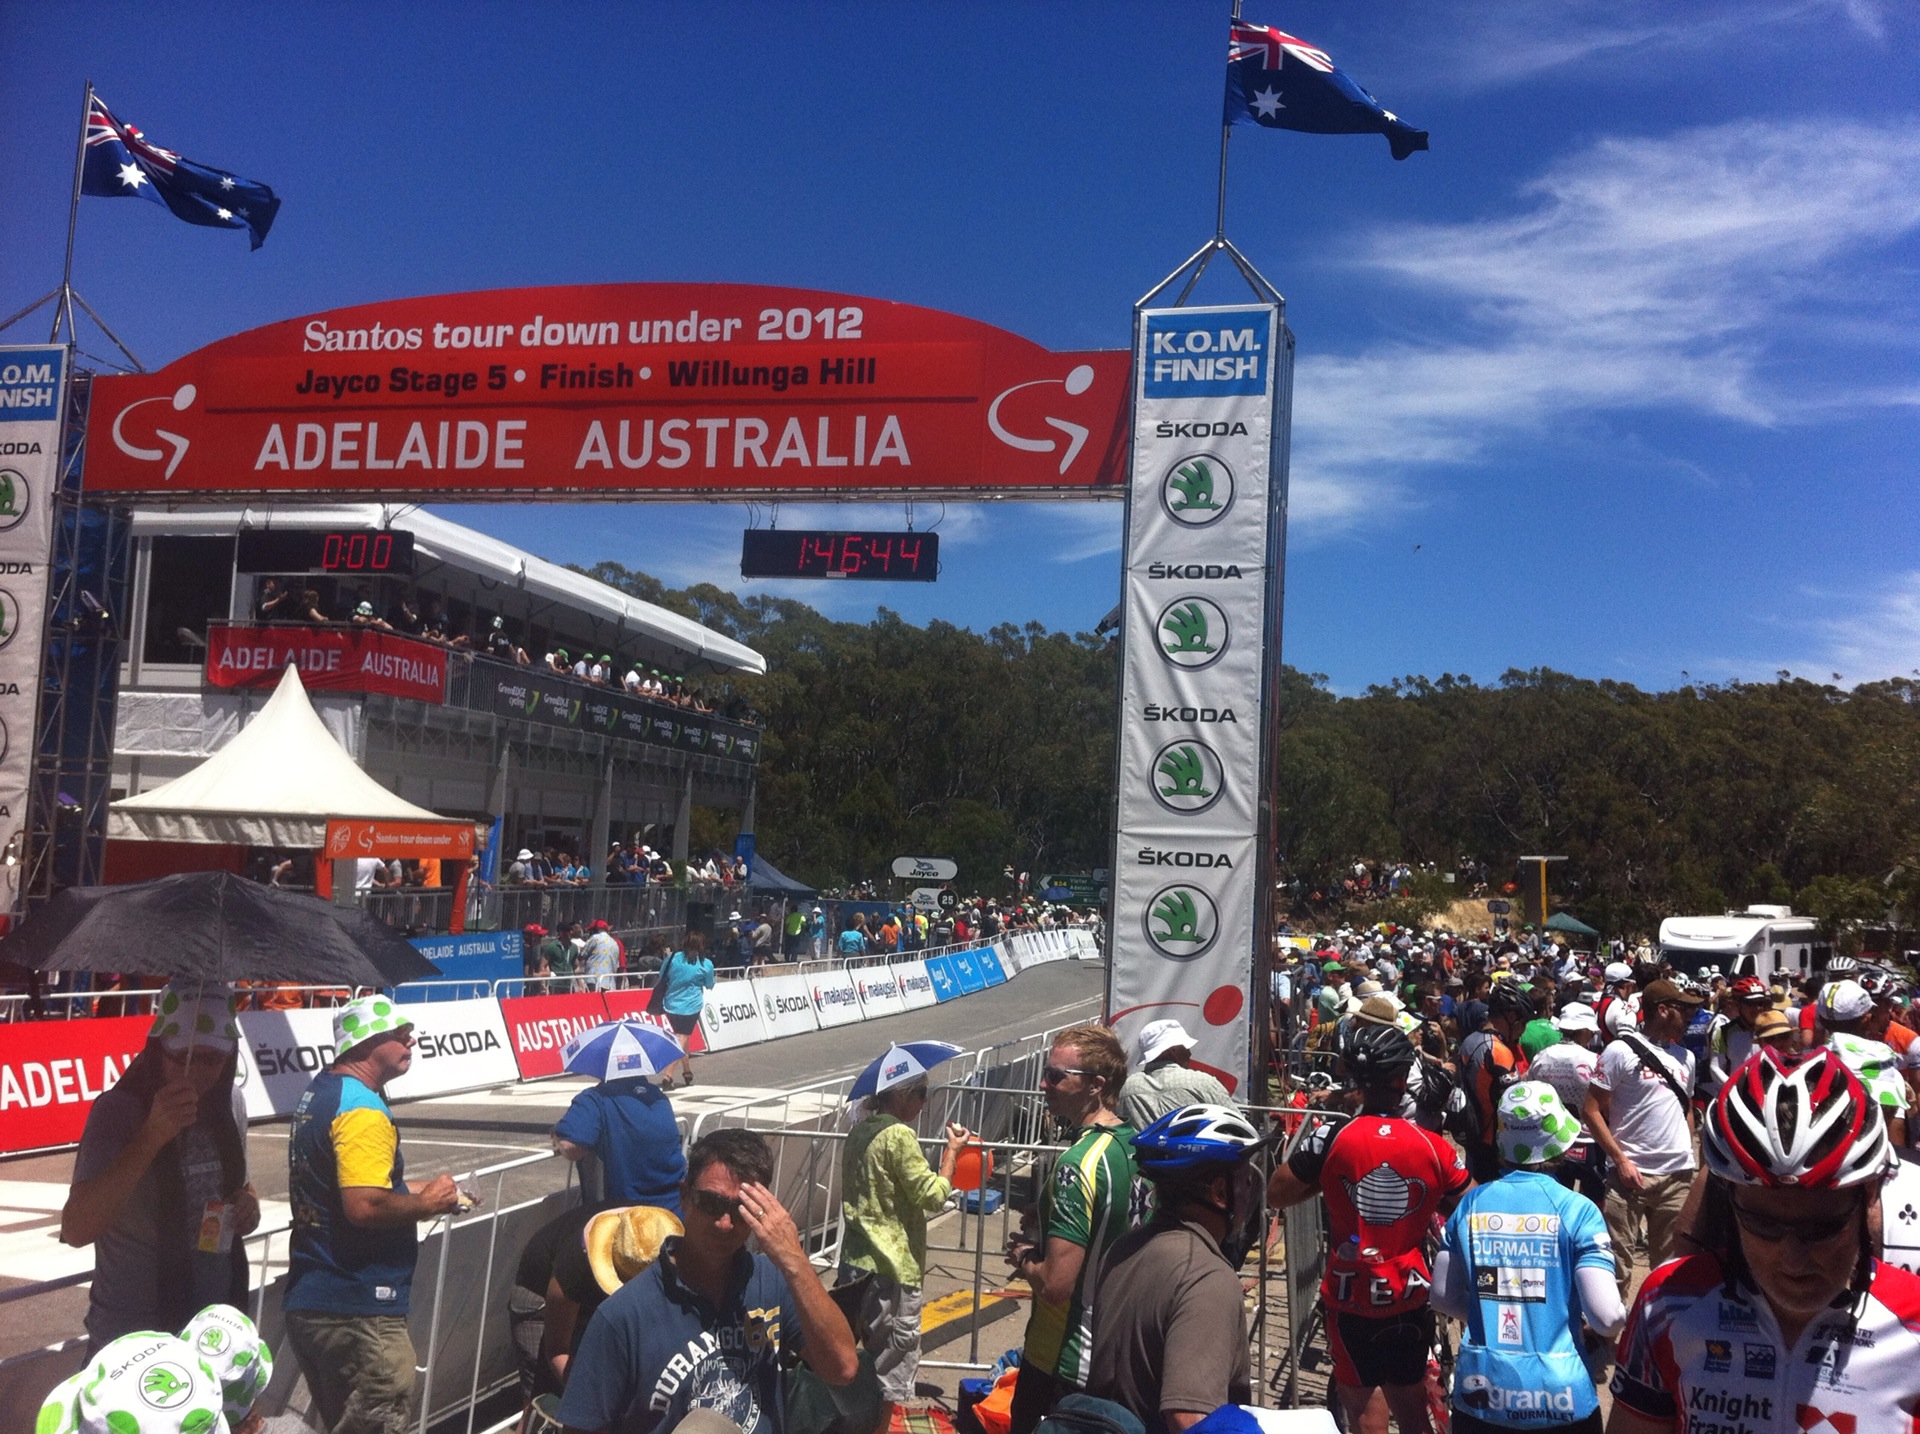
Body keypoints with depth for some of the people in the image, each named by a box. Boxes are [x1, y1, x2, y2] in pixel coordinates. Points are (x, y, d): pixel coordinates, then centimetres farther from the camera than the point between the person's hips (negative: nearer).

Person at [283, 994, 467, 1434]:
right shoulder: (361, 1109, -19)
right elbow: (365, 1207, -29)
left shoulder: (318, 1092, 13)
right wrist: (427, 1203, -13)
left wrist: (413, 1189, 15)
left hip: (309, 1303, 10)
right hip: (357, 1315, -10)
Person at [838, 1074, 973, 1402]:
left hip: (855, 1262, 9)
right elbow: (933, 1195, -16)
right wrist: (953, 1149, -5)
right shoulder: (899, 1135, -16)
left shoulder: (858, 1132, 11)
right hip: (891, 1269, -9)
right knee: (898, 1363, -1)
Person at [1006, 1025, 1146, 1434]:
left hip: (1062, 1362, -9)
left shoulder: (1080, 1163, -26)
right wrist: (1045, 1225, 7)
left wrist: (1023, 1258, -9)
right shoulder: (1135, 1145, 2)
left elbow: (1056, 1283, -29)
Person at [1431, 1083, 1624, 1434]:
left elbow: (1444, 1298, 6)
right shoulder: (1577, 1210, -11)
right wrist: (1623, 1314, 6)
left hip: (1481, 1393, 2)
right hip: (1559, 1398, -2)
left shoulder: (1472, 1203, -1)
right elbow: (1606, 1319, -16)